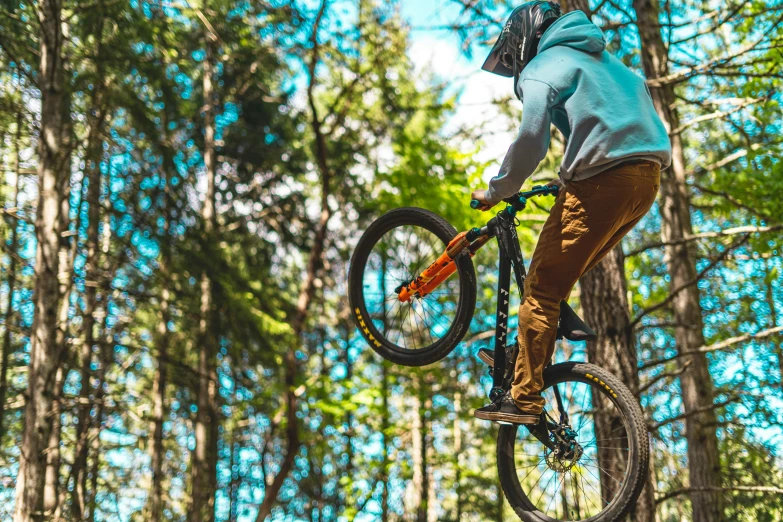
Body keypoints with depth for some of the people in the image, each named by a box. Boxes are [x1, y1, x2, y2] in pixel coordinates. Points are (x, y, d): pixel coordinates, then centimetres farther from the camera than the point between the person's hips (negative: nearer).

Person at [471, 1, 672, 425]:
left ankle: (524, 399, -6)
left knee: (542, 285, -4)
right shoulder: (600, 57, 27)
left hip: (602, 179, -8)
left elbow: (531, 140, -13)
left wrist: (495, 192, 1)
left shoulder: (542, 67, 1)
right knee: (559, 277, 20)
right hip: (646, 178, 8)